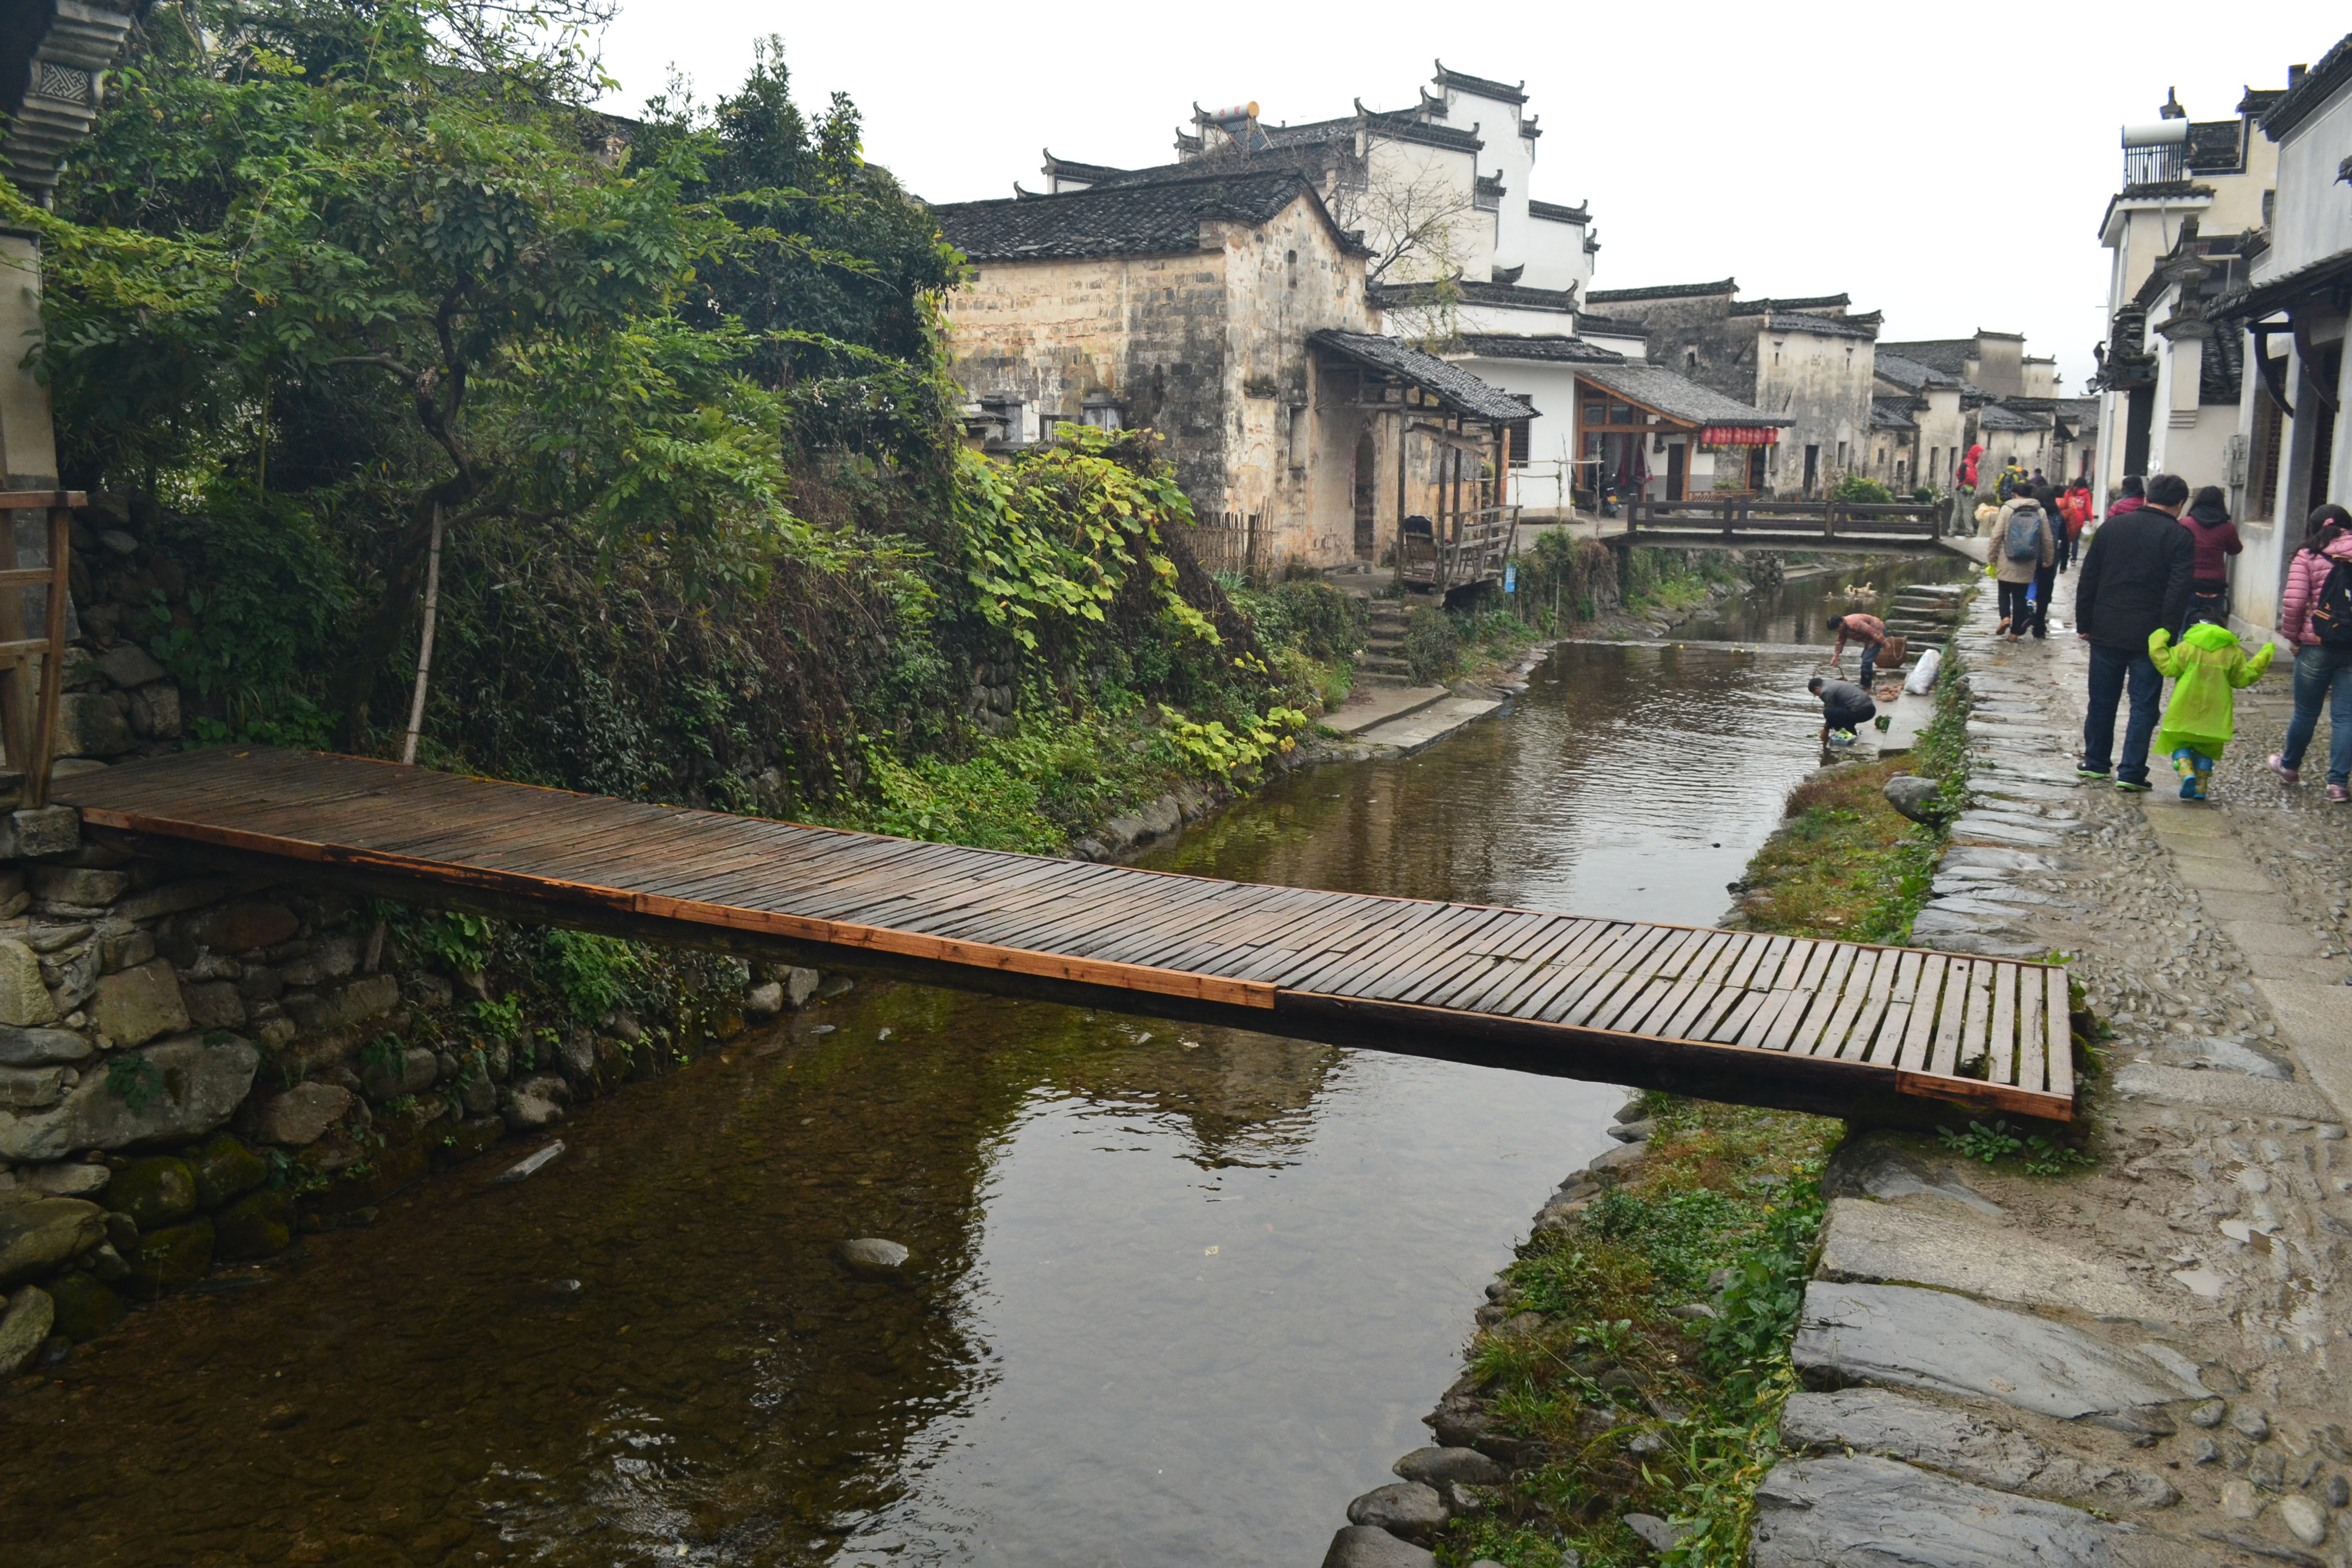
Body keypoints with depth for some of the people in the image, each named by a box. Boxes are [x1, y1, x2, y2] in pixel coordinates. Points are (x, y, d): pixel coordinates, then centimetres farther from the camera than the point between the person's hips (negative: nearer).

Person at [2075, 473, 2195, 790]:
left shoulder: (2111, 526, 6)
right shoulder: (2180, 537, -5)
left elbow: (2087, 581, 7)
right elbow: (2178, 593, -12)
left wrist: (2084, 624, 11)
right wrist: (2167, 635, -10)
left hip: (2106, 632, 3)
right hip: (2149, 638, -3)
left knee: (2102, 701, 14)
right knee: (2143, 705, 3)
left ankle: (2095, 763, 22)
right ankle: (2131, 772, 1)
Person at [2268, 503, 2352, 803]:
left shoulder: (2308, 557, -3)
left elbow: (2293, 603, -12)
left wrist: (2292, 635, 1)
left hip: (2317, 646, -2)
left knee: (2306, 712, 14)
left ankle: (2290, 766, 33)